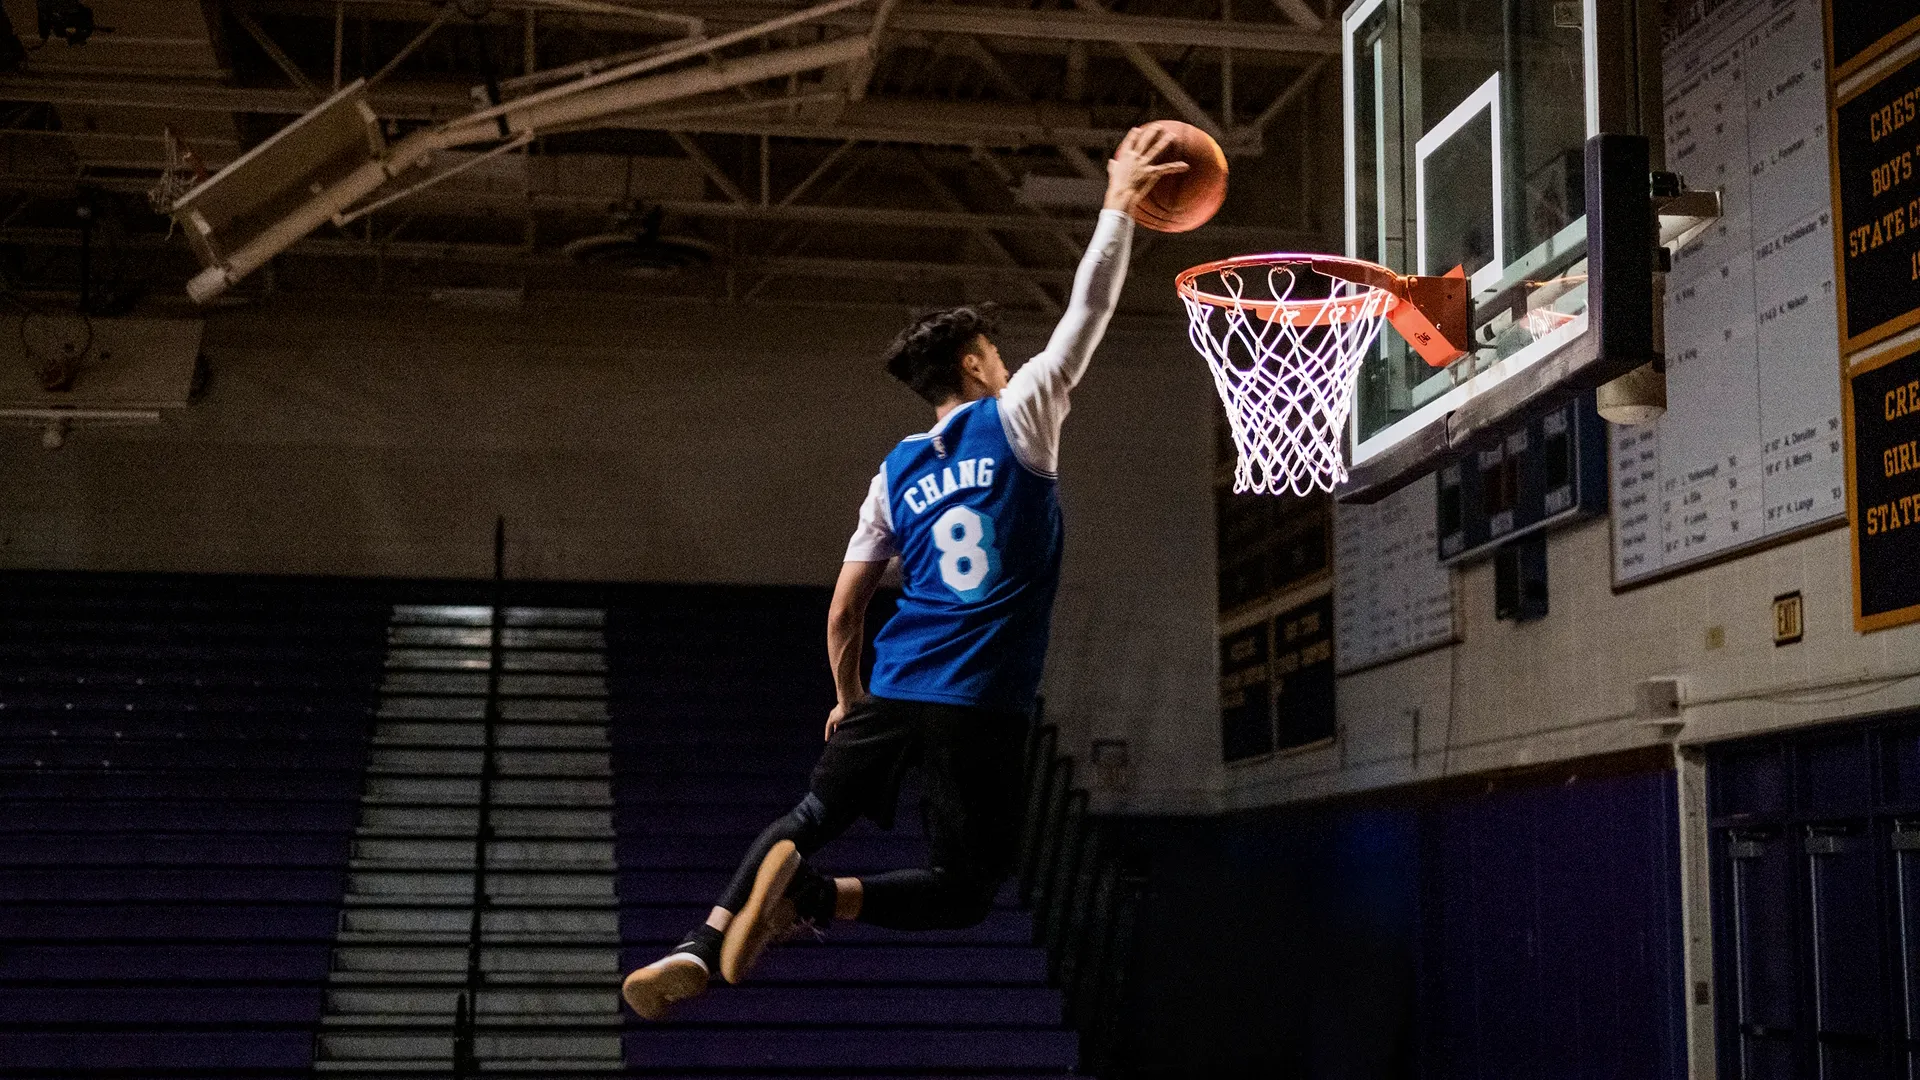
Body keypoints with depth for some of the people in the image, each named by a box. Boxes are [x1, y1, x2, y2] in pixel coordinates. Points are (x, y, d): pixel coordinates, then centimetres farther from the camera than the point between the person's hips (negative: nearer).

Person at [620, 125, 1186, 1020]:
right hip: (983, 707, -4)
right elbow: (1087, 311, 5)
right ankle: (813, 898, -21)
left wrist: (848, 701, 28)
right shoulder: (1017, 421, 2)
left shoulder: (896, 472, 14)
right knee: (964, 890, 4)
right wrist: (1120, 204, 15)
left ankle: (702, 947, -5)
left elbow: (843, 613, 14)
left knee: (814, 817, 18)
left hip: (894, 688, 4)